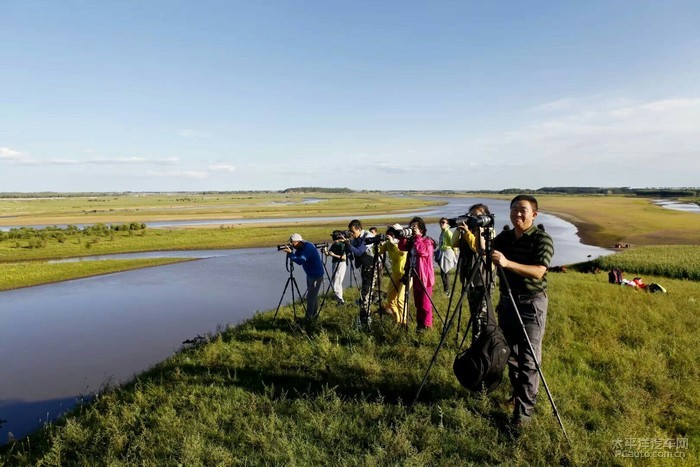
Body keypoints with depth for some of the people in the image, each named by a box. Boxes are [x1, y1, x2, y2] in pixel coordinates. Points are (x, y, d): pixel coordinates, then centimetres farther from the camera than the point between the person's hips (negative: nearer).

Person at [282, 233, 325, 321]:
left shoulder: (308, 247, -24)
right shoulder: (301, 248, 5)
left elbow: (301, 261, -34)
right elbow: (297, 257, 1)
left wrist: (290, 253, -32)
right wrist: (290, 252, -15)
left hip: (316, 275, -10)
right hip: (310, 274, 10)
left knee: (310, 297, -8)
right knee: (313, 295, 18)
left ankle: (309, 318, -1)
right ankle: (314, 314, 30)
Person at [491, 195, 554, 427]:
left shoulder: (542, 239, -11)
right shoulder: (502, 238, 6)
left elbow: (539, 271, -24)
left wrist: (508, 263, -37)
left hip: (531, 304, -6)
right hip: (506, 301, 6)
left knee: (528, 360, -3)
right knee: (511, 354, 16)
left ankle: (524, 409, 4)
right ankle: (517, 392, 34)